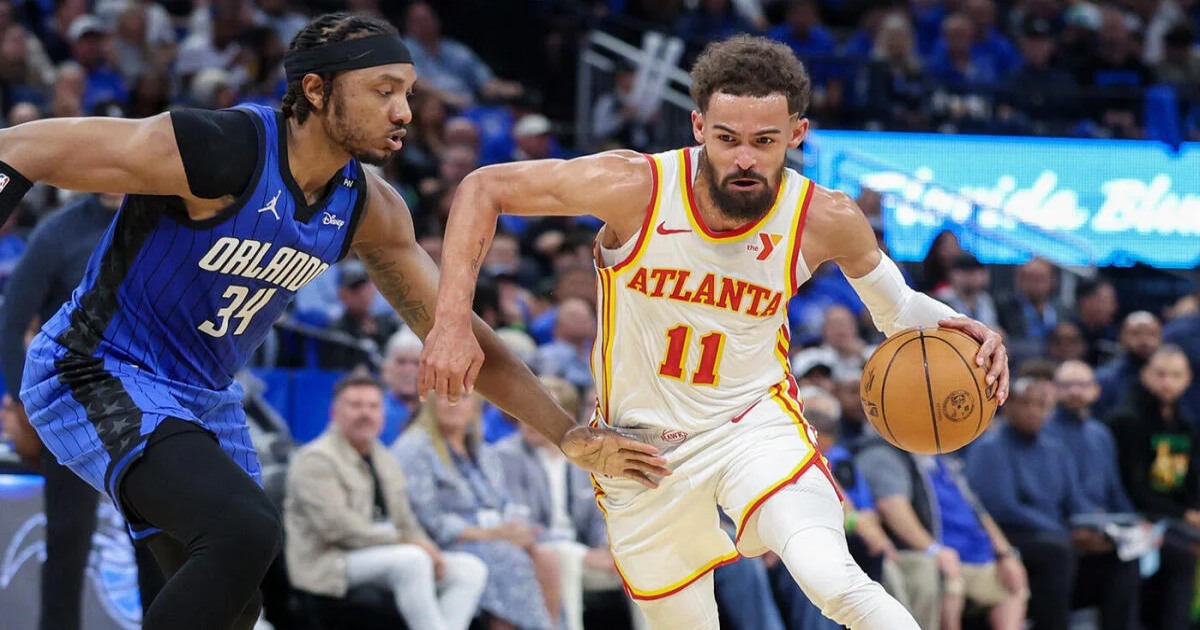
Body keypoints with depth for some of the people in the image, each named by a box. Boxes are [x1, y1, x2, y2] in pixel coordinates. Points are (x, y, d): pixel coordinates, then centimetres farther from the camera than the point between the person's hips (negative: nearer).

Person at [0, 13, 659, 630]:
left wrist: (567, 433, 2)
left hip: (203, 398, 8)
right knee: (245, 529, -29)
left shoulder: (369, 209, -4)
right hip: (97, 375, -8)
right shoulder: (215, 152, -27)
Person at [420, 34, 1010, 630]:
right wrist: (452, 320, -22)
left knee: (833, 580, -30)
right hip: (640, 445, 1)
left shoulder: (827, 220, -16)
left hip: (756, 424, -1)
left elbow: (896, 306, 4)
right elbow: (485, 187, -12)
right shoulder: (635, 189, -22)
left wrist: (955, 326, -19)